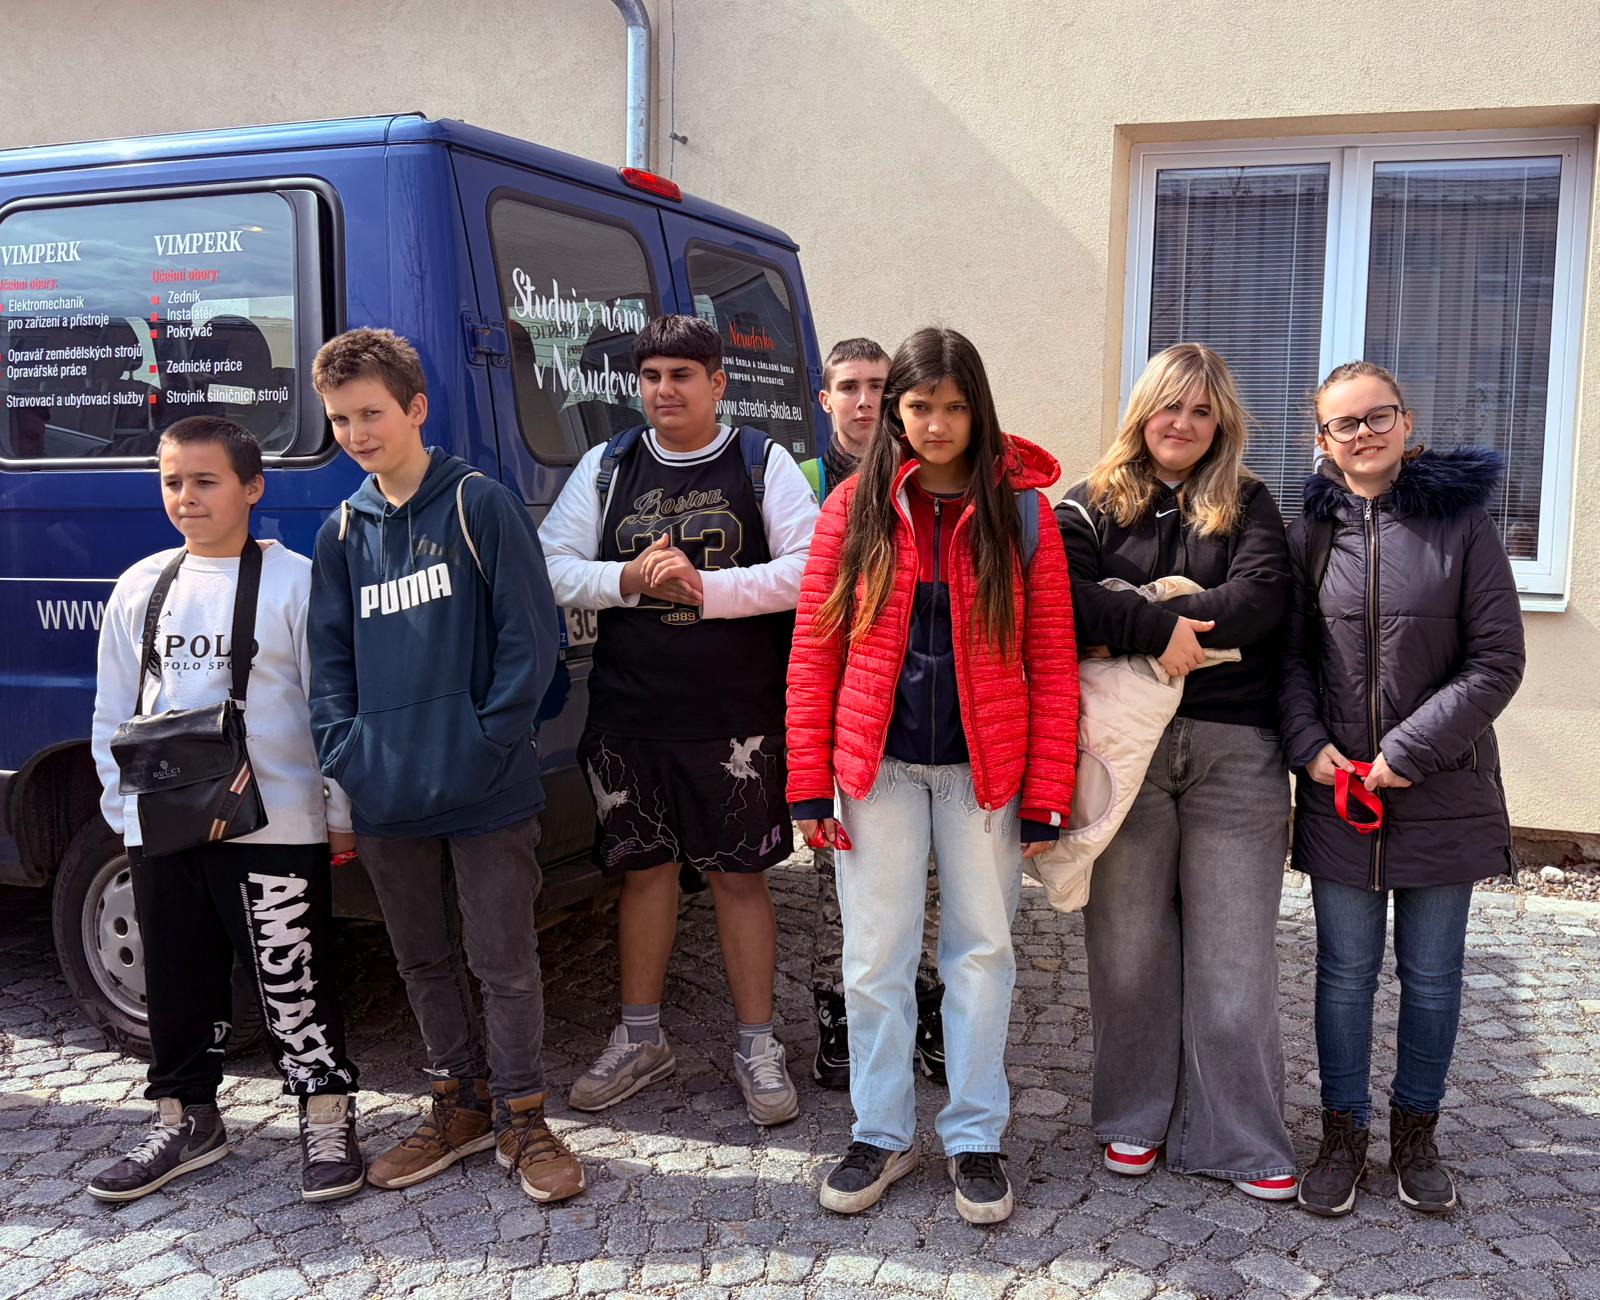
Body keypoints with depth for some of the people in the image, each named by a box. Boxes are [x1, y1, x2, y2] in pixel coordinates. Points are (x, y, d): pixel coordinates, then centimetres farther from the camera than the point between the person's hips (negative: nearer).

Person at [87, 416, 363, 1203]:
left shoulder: (295, 582, -5)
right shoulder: (138, 589, 9)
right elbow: (112, 714, 14)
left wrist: (341, 811, -4)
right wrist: (122, 806, 10)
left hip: (275, 825, -5)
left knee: (292, 978, 0)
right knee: (177, 981, 16)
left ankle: (327, 1121, 17)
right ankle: (185, 1124, 32)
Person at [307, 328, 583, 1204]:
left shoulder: (479, 506, -5)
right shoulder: (342, 531, 11)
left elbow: (530, 639, -8)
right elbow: (329, 658, 13)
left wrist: (488, 744, -13)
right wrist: (345, 751, -1)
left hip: (486, 795, -5)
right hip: (386, 802, 6)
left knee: (505, 963, 4)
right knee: (424, 962, 17)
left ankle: (521, 1120, 20)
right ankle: (462, 1105, 34)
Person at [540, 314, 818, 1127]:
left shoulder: (764, 464, 0)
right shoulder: (606, 467, 8)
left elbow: (809, 570, -10)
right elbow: (550, 567, 3)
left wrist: (706, 587, -19)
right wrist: (628, 579, -14)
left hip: (738, 719, -3)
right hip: (627, 716, 3)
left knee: (738, 875, 5)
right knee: (644, 869, 13)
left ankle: (756, 1045, 20)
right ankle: (639, 1040, 28)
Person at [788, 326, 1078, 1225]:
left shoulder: (1020, 509, -1)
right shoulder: (856, 505, 1)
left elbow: (1053, 663, -3)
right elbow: (814, 649, 0)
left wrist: (1046, 798, -7)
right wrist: (811, 783, -4)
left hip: (983, 770, 0)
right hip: (877, 764, 1)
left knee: (982, 951, 10)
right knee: (876, 958, 8)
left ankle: (975, 1137, 26)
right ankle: (884, 1133, 26)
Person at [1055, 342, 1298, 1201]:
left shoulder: (1248, 505, 10)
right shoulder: (1095, 503, 9)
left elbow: (1263, 595, -9)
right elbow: (1062, 594, -10)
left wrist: (1151, 621, -16)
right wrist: (1156, 629, -21)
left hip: (1235, 750, 0)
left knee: (1233, 947, 3)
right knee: (1128, 942, 8)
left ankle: (1238, 1136, 17)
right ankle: (1135, 1116, 24)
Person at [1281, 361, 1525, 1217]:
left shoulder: (1461, 521, -4)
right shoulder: (1310, 535, 2)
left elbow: (1497, 660, -6)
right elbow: (1292, 658, 6)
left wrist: (1410, 752, -13)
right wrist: (1310, 746, -10)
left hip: (1443, 791, -1)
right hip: (1338, 793, 1)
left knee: (1433, 974, 12)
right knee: (1345, 970, 10)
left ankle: (1415, 1132, 30)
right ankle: (1343, 1134, 26)